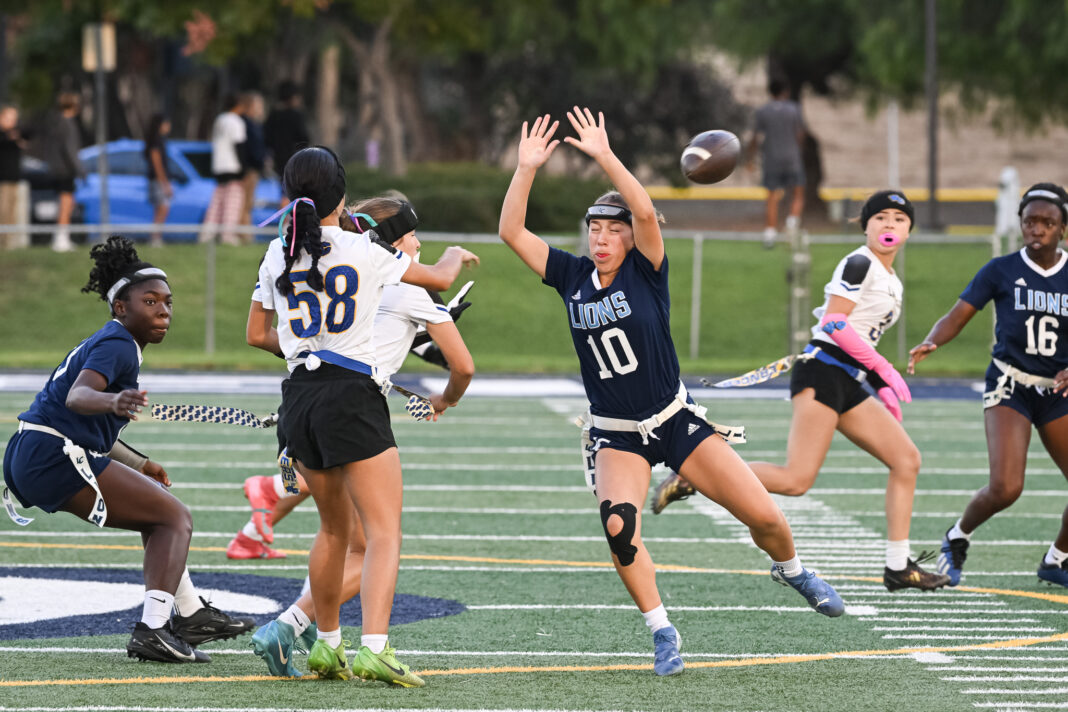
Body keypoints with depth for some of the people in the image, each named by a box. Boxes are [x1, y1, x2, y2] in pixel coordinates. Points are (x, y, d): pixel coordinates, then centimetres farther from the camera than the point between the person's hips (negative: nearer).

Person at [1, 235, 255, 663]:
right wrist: (113, 402, -53)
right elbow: (77, 396, -32)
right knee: (175, 517, -9)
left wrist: (139, 465, 37)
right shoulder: (117, 346, -12)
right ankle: (152, 630, -22)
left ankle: (190, 614, 33)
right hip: (54, 456, -11)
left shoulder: (107, 343, 20)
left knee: (158, 508, 26)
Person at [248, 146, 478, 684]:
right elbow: (438, 278, 9)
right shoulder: (363, 251, -6)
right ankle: (374, 648, -24)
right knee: (383, 532, -8)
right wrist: (456, 256, 31)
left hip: (299, 395, 6)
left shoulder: (278, 255, 6)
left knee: (335, 528, 22)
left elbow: (257, 334, 17)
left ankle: (326, 645, 27)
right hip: (352, 394, -6)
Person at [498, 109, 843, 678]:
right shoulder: (572, 277, -2)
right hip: (615, 435, 1)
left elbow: (646, 211, -29)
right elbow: (511, 231, -9)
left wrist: (605, 157, -36)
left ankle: (791, 570, 34)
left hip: (675, 421, -1)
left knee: (762, 514, -2)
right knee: (618, 527, -26)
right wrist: (526, 168, -20)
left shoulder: (646, 271, -10)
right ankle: (662, 634, -9)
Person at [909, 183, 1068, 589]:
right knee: (1005, 488, -20)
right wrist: (930, 344, -26)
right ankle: (957, 539, 10)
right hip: (1009, 387, -3)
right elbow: (957, 316, -6)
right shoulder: (1002, 271, -3)